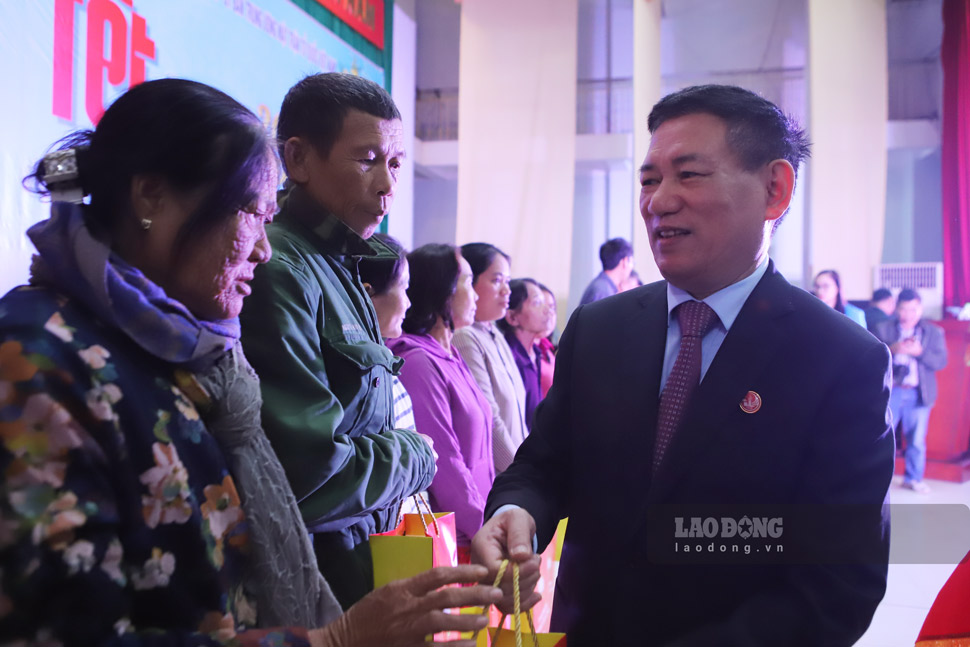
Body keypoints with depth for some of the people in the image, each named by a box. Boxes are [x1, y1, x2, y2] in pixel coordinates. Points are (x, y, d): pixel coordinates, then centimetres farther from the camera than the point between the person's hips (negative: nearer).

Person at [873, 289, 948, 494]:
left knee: (917, 439, 8)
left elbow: (941, 362, -2)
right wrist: (892, 349, -19)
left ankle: (914, 478, 23)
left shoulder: (934, 332, 7)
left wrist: (919, 352, -17)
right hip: (890, 392, -1)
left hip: (919, 394, 1)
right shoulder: (883, 329, 4)